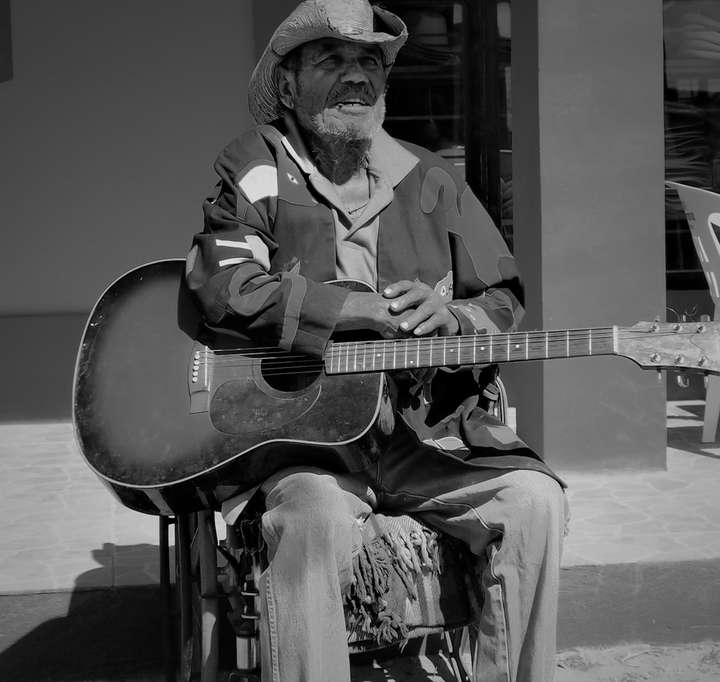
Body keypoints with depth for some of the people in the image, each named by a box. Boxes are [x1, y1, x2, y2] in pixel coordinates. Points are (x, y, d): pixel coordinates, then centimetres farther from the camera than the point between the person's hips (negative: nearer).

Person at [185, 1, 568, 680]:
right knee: (316, 518, -33)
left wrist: (449, 317, -10)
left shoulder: (427, 179, 12)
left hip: (427, 434, 4)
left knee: (533, 497, -18)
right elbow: (224, 286, -15)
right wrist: (380, 310, -16)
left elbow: (503, 300, 15)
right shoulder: (254, 171, 3)